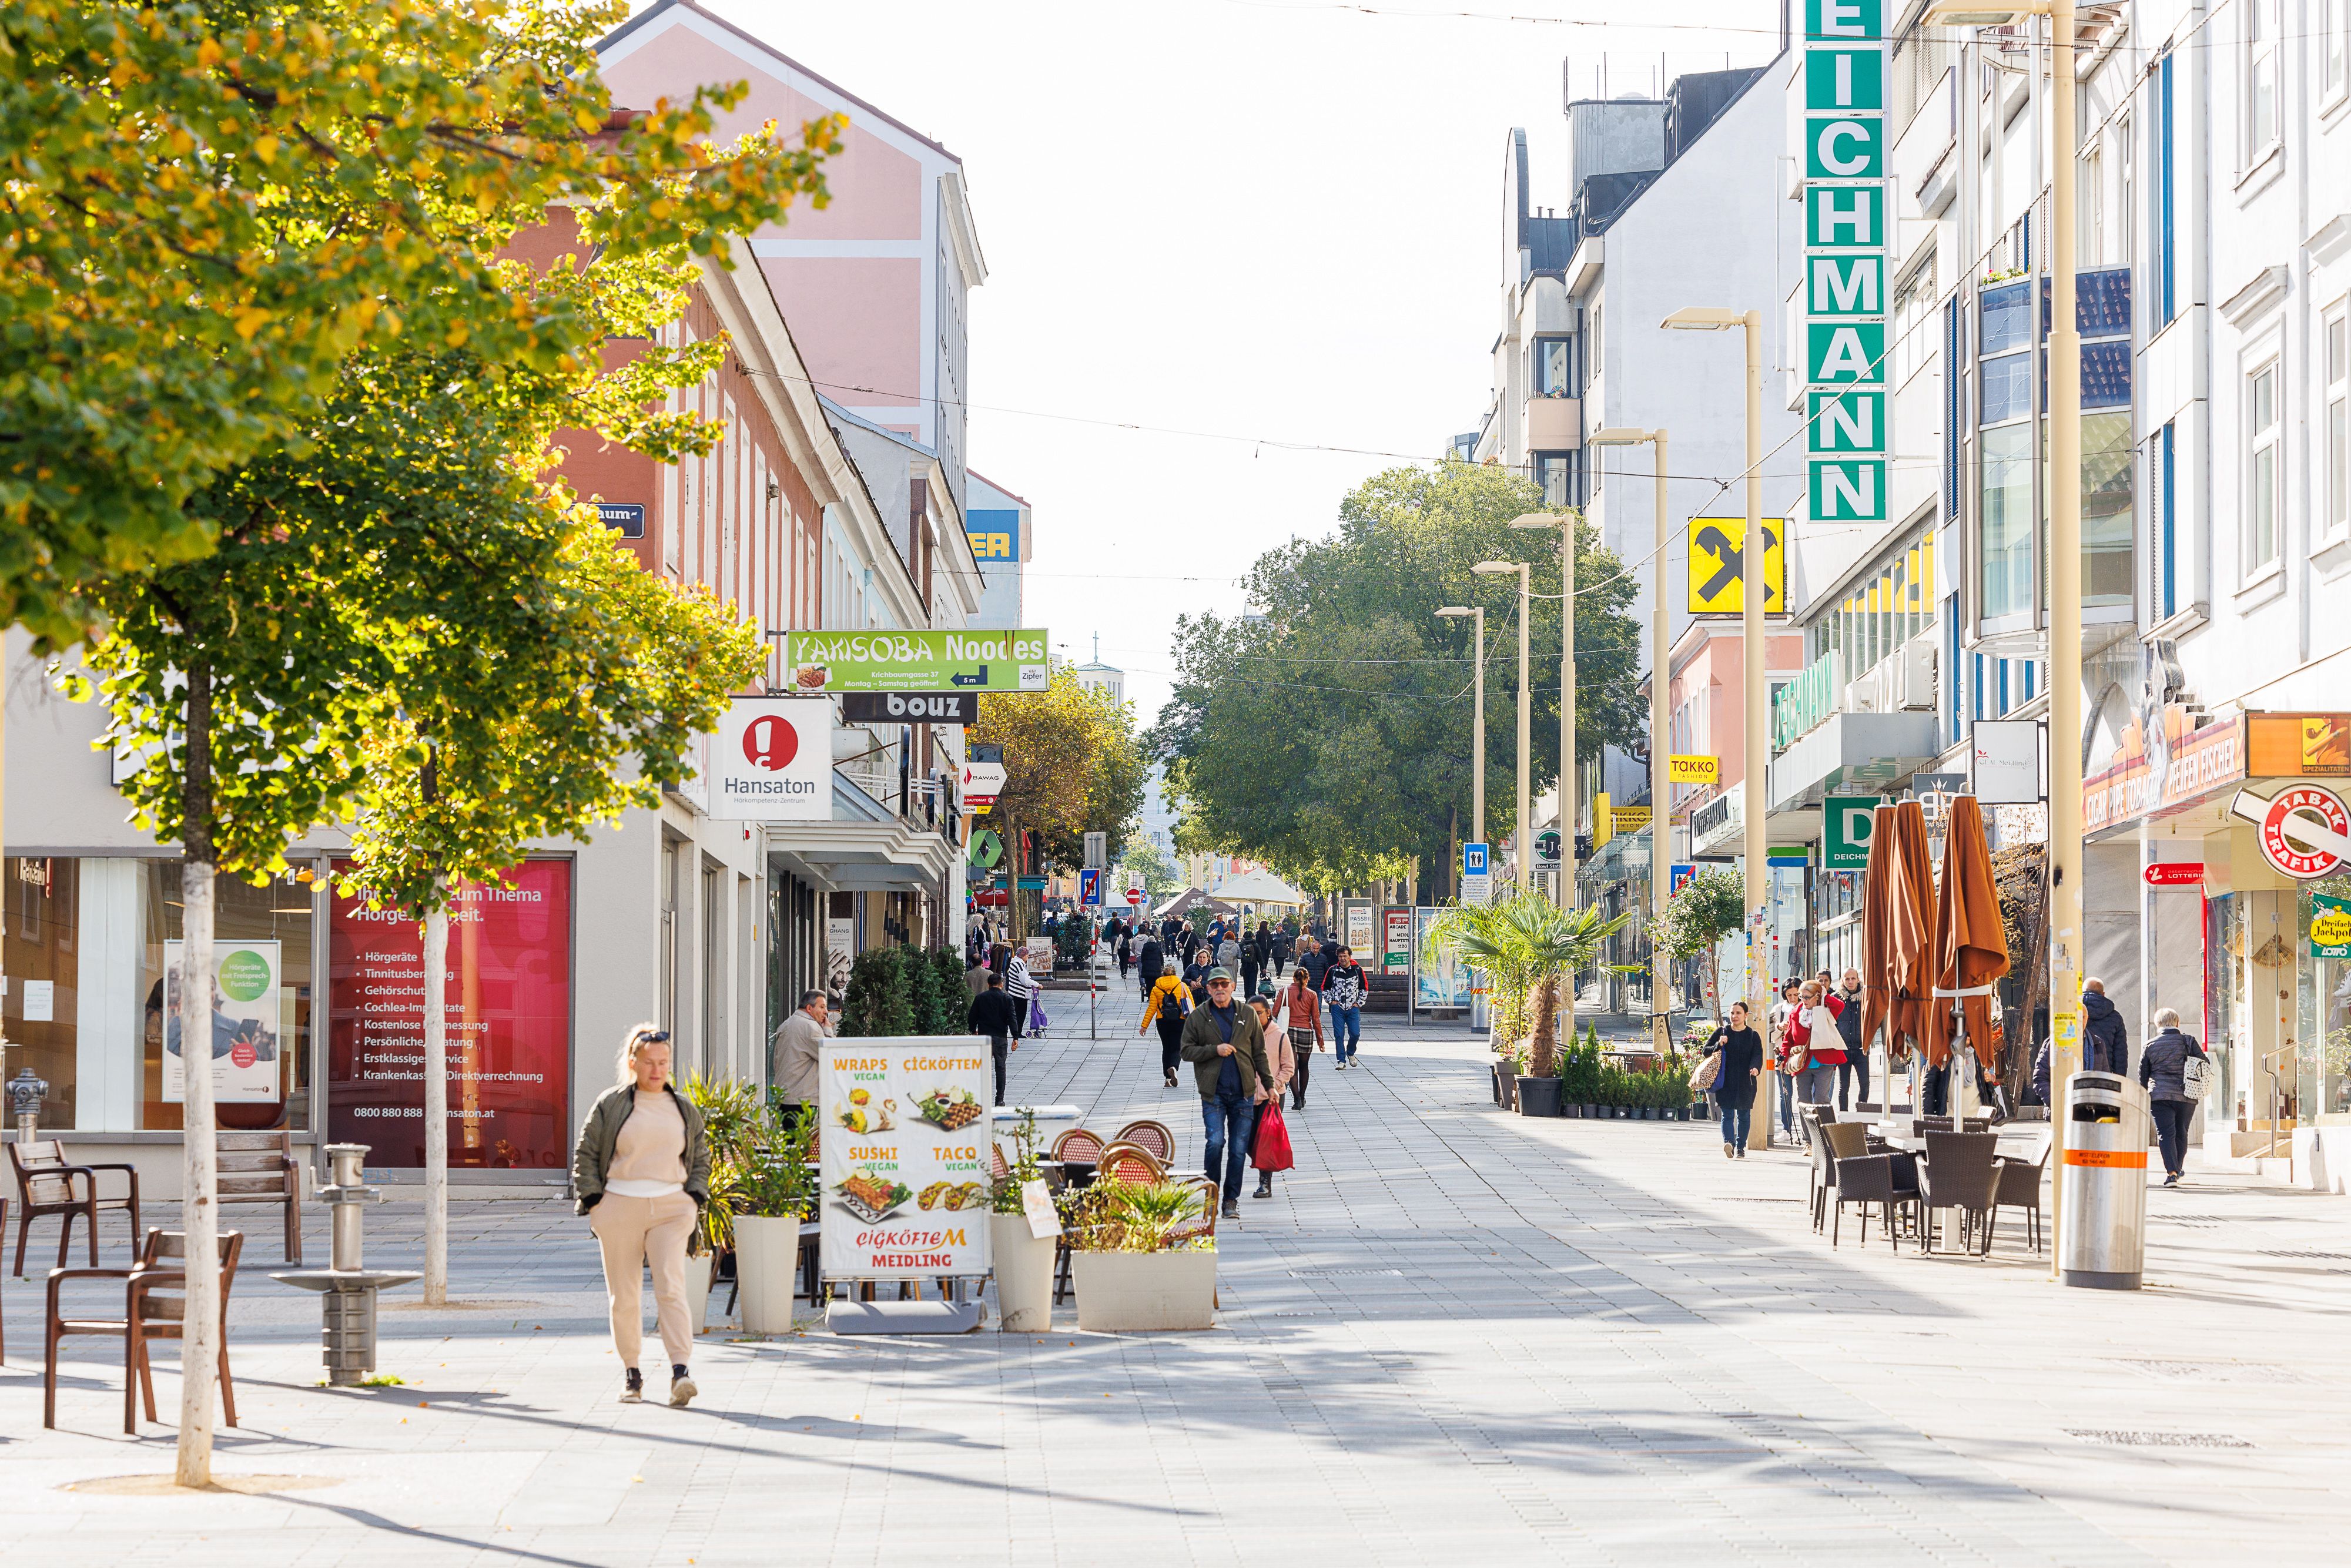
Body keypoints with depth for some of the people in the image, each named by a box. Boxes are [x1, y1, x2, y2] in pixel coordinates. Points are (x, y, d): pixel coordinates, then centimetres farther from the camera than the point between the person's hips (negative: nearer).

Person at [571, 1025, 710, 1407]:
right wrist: (594, 1201, -2)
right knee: (624, 1297, 4)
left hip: (670, 1208, 1)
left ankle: (680, 1372, -21)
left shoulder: (685, 1110, 11)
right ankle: (632, 1373, 16)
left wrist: (694, 1199, 7)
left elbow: (701, 1158, 21)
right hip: (619, 1208, 0)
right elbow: (585, 1154, 6)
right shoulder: (611, 1105, 3)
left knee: (671, 1289, -14)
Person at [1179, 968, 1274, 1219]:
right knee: (1216, 1142, -15)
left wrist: (1269, 1085, 10)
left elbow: (1259, 1053, 13)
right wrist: (1215, 1050, -12)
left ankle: (1231, 1200, 11)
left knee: (1239, 1148, 2)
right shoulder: (1198, 1017, 4)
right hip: (1213, 1093, -2)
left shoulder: (1248, 1015, 9)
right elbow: (1187, 1051, 3)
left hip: (1243, 1094, 2)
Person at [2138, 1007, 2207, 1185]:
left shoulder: (2150, 1046, 2)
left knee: (2165, 1133, -3)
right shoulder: (2188, 1042, 0)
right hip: (2186, 1097, 1)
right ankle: (2178, 1169, 33)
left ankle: (2172, 1172, -18)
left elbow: (2143, 1075, 8)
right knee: (2181, 1133, 18)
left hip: (2160, 1097, -1)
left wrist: (2145, 1097, 22)